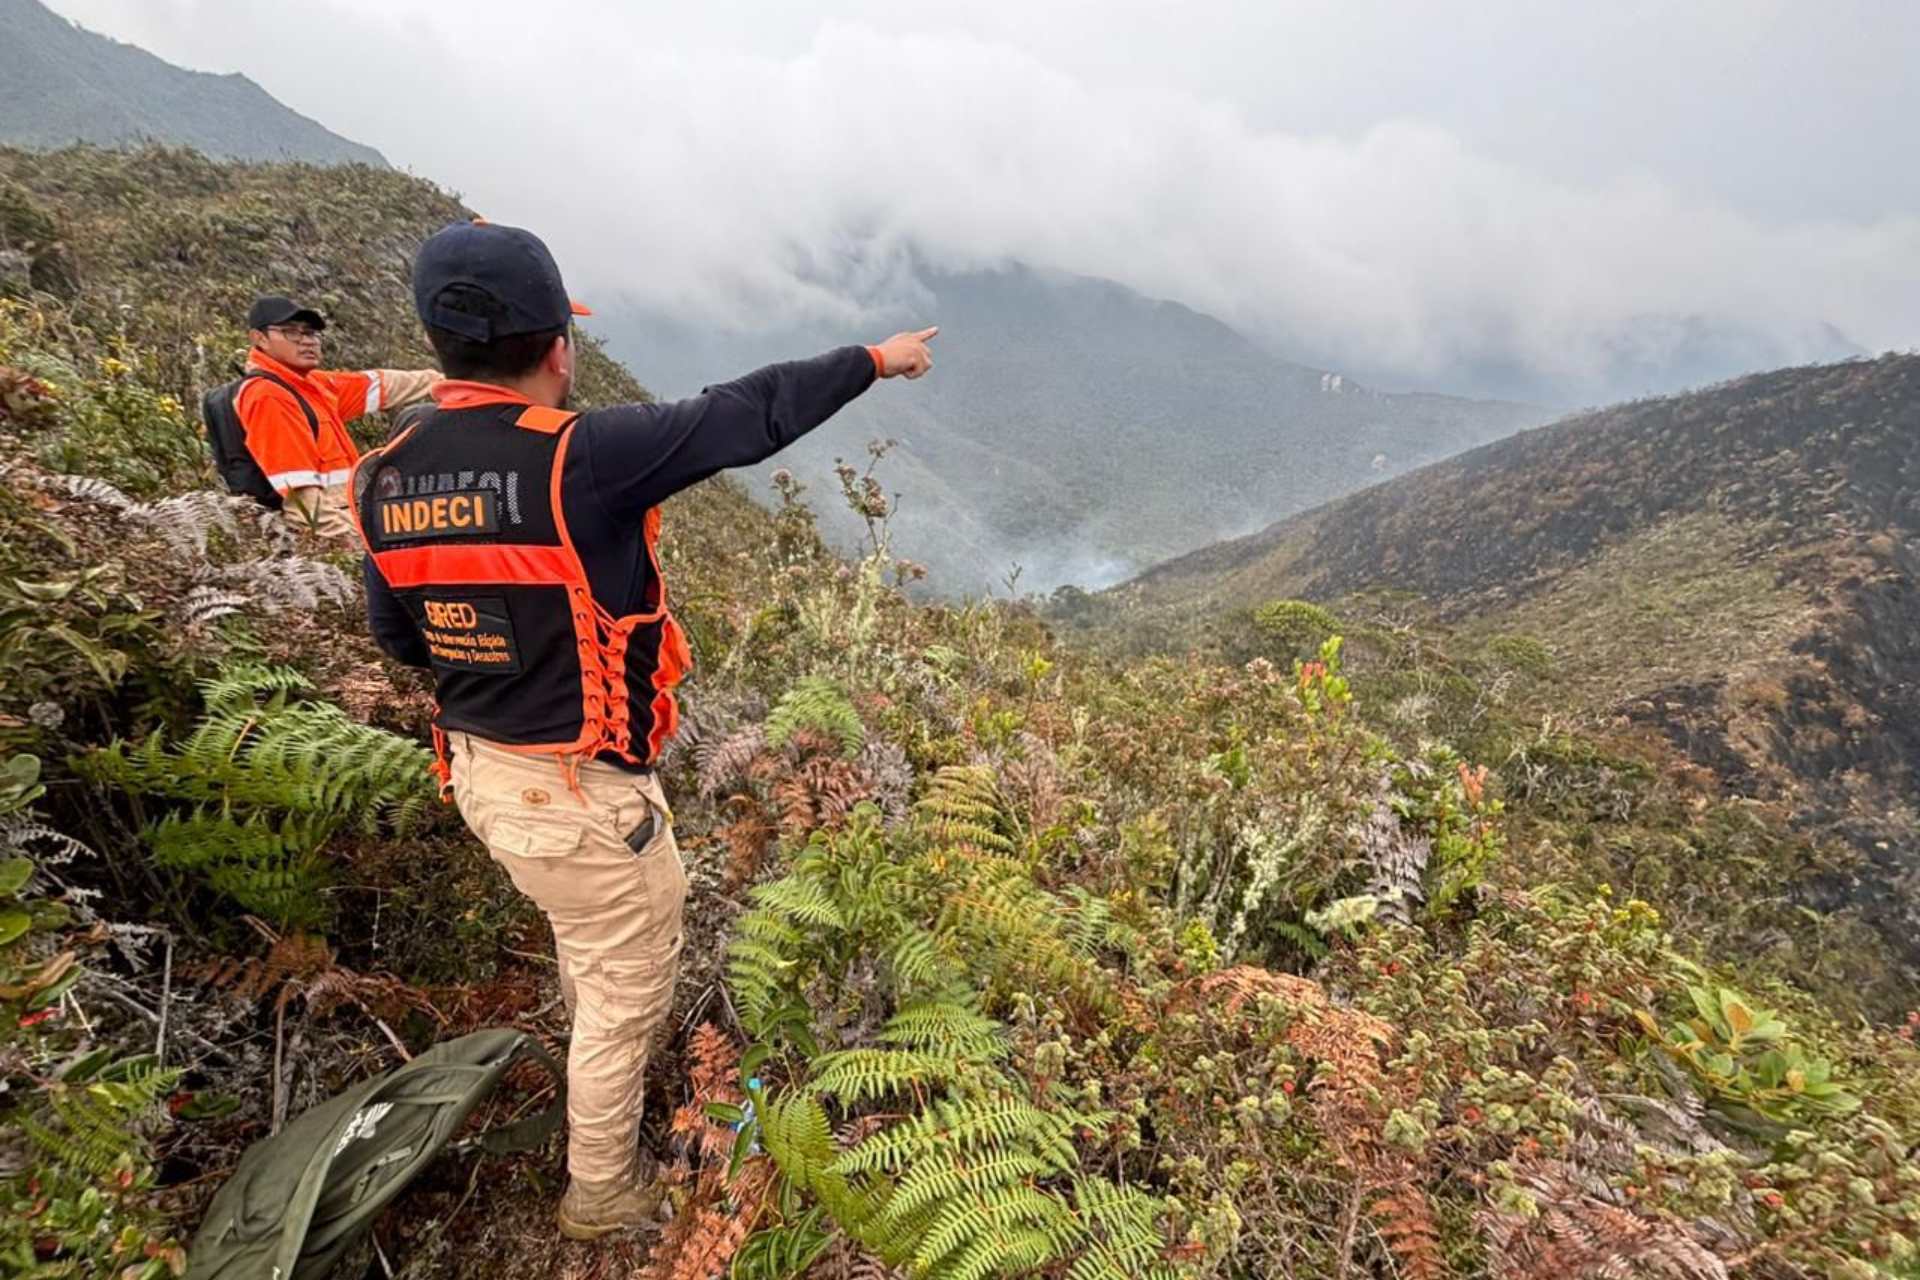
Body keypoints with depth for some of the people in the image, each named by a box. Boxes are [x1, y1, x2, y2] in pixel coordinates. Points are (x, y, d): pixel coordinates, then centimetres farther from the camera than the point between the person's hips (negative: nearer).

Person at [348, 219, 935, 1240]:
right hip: (581, 796, -8)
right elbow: (746, 415, -17)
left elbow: (396, 634, 9)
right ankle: (601, 1195, 38)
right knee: (626, 987, 16)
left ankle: (603, 1072, 61)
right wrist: (873, 360, -4)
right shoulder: (580, 457, -26)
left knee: (587, 937, 34)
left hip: (480, 771, 8)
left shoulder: (386, 478, -4)